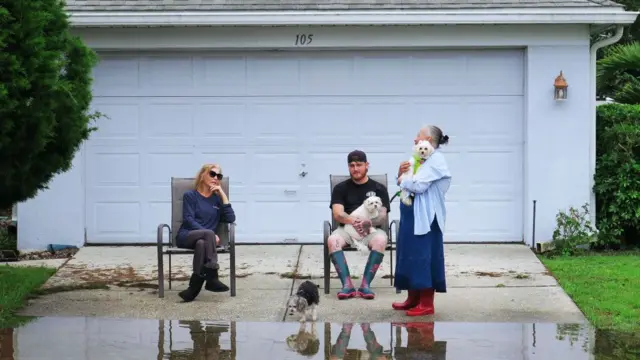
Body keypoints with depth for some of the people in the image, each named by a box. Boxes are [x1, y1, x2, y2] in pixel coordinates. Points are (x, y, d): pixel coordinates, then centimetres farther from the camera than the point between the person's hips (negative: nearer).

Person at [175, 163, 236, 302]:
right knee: (208, 234, -36)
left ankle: (195, 286, -45)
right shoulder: (190, 196, 8)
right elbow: (189, 220, -5)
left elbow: (230, 219, 3)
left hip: (204, 239, 2)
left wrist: (223, 194, 1)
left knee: (202, 244, -38)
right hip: (186, 236, -2)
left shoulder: (217, 198, 19)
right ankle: (212, 279, -43)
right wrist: (209, 234, -19)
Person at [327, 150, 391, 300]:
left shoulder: (379, 188, 9)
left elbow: (382, 216, -2)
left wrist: (369, 223, -27)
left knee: (380, 240, -36)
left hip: (371, 229, -1)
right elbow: (338, 214, -5)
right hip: (346, 229, 1)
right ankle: (347, 285, -35)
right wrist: (354, 221, -27)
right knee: (332, 240, -33)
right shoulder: (341, 188, 10)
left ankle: (365, 285, -33)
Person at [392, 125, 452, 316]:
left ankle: (427, 304, -4)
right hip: (412, 215, 10)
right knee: (410, 255, 12)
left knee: (423, 257, -8)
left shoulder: (435, 160, -12)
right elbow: (407, 183, 18)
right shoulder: (422, 159, 18)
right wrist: (401, 173, -1)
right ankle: (413, 299, 20)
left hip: (424, 218, -10)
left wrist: (401, 180, -5)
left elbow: (418, 185, -22)